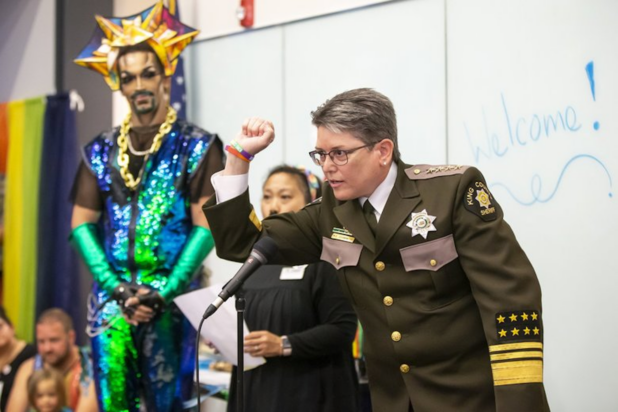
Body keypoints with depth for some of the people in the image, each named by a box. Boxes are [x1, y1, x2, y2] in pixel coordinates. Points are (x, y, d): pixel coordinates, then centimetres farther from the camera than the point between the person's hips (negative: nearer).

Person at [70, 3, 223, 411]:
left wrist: (163, 293, -14)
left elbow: (207, 226, -6)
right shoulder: (101, 151, 10)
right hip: (112, 297, 3)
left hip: (171, 299, -2)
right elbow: (82, 224, 6)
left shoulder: (198, 146, 1)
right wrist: (117, 288, -7)